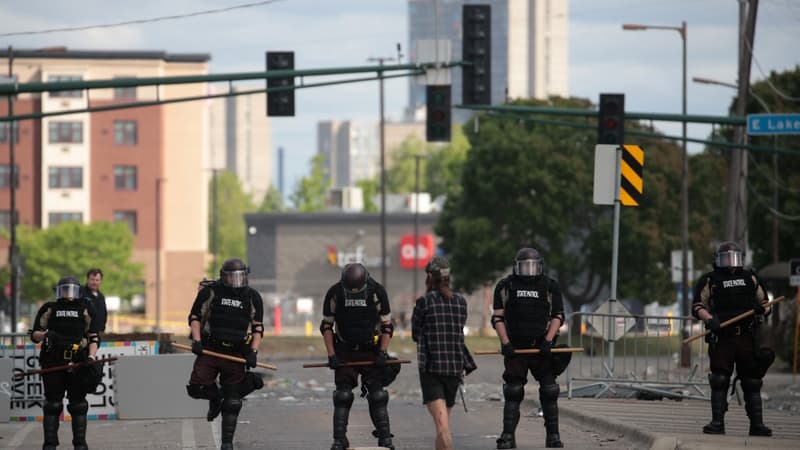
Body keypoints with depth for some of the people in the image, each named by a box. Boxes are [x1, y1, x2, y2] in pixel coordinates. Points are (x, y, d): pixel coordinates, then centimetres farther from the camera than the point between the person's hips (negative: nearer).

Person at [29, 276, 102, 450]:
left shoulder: (86, 309, 11)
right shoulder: (49, 309, 13)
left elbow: (94, 336, 6)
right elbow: (34, 335, 11)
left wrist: (91, 357, -8)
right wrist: (46, 334, -11)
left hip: (78, 364, 0)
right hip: (53, 362, 0)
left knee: (78, 405, 2)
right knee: (52, 404, -1)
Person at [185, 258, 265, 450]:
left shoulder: (253, 297, 5)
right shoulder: (210, 292, -1)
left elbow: (258, 328, 9)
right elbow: (195, 316, 5)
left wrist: (253, 351, -4)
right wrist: (196, 340, -9)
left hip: (236, 354, 1)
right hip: (209, 349, -1)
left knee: (232, 401, 0)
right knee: (197, 387, -14)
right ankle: (215, 398, 22)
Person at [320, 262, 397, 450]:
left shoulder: (378, 292, -9)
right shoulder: (334, 293, -8)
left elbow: (387, 325, 0)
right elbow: (326, 326, 2)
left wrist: (382, 353, -8)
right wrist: (331, 355, -5)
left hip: (371, 352, 0)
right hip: (345, 353, 0)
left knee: (377, 395, -5)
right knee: (343, 396, -6)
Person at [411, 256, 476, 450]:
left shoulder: (424, 302, -6)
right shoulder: (460, 301, 7)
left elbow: (415, 335, 4)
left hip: (431, 367, -5)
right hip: (456, 367, 5)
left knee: (441, 424, -15)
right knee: (444, 422, 19)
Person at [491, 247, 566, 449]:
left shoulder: (550, 287, 7)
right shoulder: (505, 287, 6)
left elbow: (558, 316, 6)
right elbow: (498, 317, 5)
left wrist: (548, 340, -8)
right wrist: (505, 343, -8)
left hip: (542, 348, 0)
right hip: (516, 348, 0)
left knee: (549, 392, -3)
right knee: (513, 393, -4)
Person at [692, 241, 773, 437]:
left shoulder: (750, 278, 16)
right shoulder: (709, 281, 6)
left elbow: (764, 302, 22)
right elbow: (697, 307, -1)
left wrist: (762, 309, -2)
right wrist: (710, 319, -20)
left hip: (748, 339, 3)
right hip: (722, 338, -3)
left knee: (752, 382, 4)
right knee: (719, 381, -6)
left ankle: (757, 424, 7)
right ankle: (717, 422, -3)